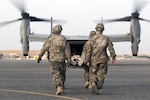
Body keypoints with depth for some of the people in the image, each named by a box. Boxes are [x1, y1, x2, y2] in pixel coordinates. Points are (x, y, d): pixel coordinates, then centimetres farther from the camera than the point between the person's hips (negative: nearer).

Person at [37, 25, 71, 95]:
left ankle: (58, 87, -20)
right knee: (62, 74, 20)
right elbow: (67, 50, -2)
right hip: (61, 59, 2)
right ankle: (61, 86, 31)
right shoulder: (63, 39, 0)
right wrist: (69, 60, 0)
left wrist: (40, 56, 10)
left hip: (53, 60, -2)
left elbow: (44, 48, -1)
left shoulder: (50, 39, -4)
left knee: (56, 74, -4)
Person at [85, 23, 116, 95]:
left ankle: (93, 84, -13)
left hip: (94, 60, 0)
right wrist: (113, 57, 3)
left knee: (93, 74, 11)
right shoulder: (106, 38, -2)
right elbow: (111, 49, -4)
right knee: (101, 75, 10)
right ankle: (97, 89, 3)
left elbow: (89, 51, -2)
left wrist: (87, 61, 3)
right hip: (103, 59, 0)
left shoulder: (92, 39, -2)